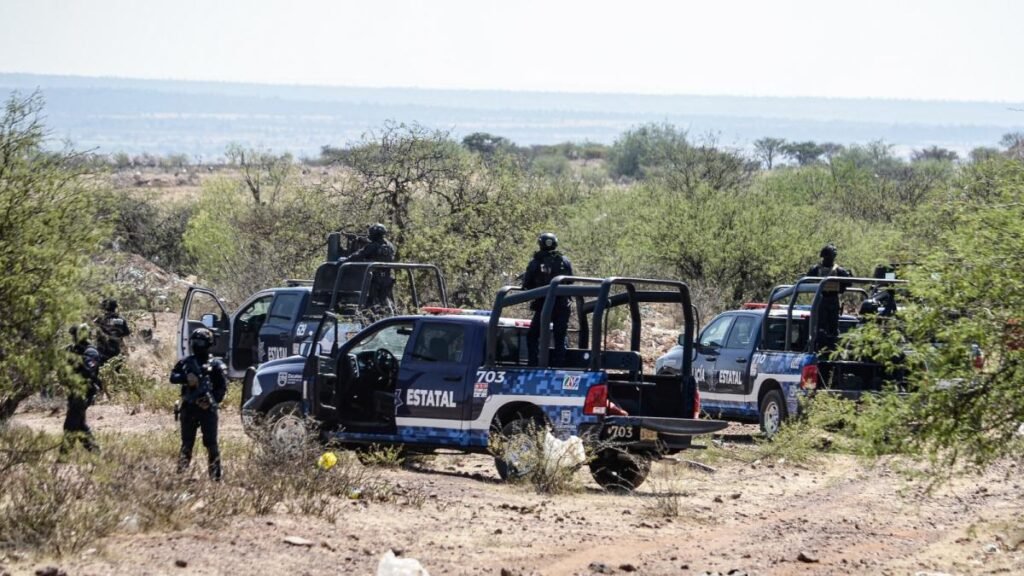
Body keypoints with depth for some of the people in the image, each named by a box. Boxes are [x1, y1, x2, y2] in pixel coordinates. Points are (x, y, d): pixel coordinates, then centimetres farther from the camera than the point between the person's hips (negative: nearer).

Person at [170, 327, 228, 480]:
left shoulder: (215, 365, 1)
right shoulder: (185, 363, 11)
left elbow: (223, 387, -3)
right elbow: (173, 377, 0)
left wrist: (213, 401, -16)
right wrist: (186, 378, -19)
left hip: (207, 409, -3)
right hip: (188, 408, 3)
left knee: (211, 443, -4)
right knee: (186, 444, 7)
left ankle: (215, 475, -2)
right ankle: (181, 473, 10)